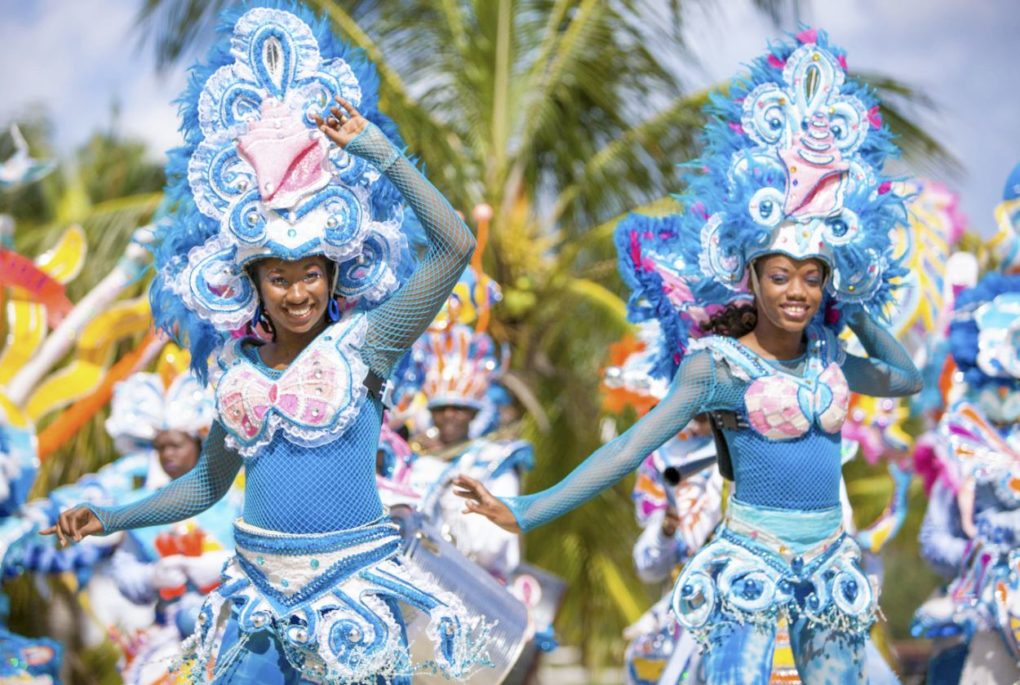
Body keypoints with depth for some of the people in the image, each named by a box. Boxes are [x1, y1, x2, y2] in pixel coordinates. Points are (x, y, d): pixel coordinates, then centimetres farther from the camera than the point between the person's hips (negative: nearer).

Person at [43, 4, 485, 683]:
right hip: (263, 591, 4)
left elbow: (455, 244, -16)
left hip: (353, 585, -4)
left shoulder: (362, 344, -5)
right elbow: (209, 482, 21)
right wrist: (113, 520, 13)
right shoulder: (238, 367, 8)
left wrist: (379, 152, -16)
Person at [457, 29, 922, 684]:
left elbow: (907, 378, 28)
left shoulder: (825, 355, 9)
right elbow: (632, 447, -11)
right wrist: (526, 513, -18)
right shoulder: (717, 362, -7)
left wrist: (854, 310, 15)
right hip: (751, 557, -6)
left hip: (829, 562, 6)